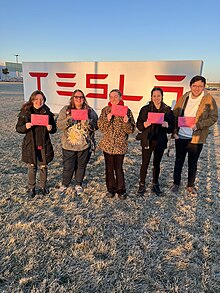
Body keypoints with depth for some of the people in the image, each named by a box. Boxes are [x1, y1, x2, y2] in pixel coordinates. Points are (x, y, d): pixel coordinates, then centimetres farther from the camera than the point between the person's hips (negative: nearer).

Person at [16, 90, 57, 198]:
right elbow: (18, 128, 1)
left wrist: (50, 128, -17)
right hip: (30, 145, -1)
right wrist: (25, 127, -20)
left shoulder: (47, 112, 0)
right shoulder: (25, 113, -3)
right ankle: (31, 188, 26)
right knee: (32, 167, 8)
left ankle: (43, 186, 30)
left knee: (43, 166, 10)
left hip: (44, 144, 1)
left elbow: (54, 129, 6)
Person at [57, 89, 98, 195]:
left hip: (85, 145, 1)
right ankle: (64, 185, 29)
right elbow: (59, 125, -2)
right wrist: (68, 119, -19)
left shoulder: (89, 111, 3)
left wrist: (86, 121, -19)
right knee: (68, 166, 5)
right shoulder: (66, 110, 3)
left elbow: (95, 126, -1)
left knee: (81, 166, 13)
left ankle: (78, 185, 34)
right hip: (69, 145, -1)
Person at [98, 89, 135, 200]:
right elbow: (100, 127, -1)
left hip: (120, 145, -2)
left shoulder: (126, 110, 0)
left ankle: (121, 190, 19)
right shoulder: (105, 110, 5)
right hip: (107, 144, 2)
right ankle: (111, 189, 26)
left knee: (118, 168, 2)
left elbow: (131, 130, -2)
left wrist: (126, 122, -21)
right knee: (109, 168, 10)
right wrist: (107, 119, -18)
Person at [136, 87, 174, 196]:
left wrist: (167, 125, -18)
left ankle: (155, 185, 28)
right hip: (147, 141, -1)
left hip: (160, 141, 1)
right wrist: (145, 124, -21)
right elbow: (138, 125, 0)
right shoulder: (145, 109, -1)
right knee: (145, 163, 3)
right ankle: (142, 185, 19)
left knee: (157, 164, 13)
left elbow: (172, 127, 4)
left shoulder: (167, 110, 2)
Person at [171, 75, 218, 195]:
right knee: (179, 161, 14)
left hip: (196, 138, -2)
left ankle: (191, 185, 31)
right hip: (180, 136, 2)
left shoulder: (209, 100, -7)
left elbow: (213, 117, -7)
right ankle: (176, 183, 31)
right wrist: (174, 131, -3)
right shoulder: (184, 98, 2)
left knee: (193, 163, 13)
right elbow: (174, 115, 6)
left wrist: (198, 125, -21)